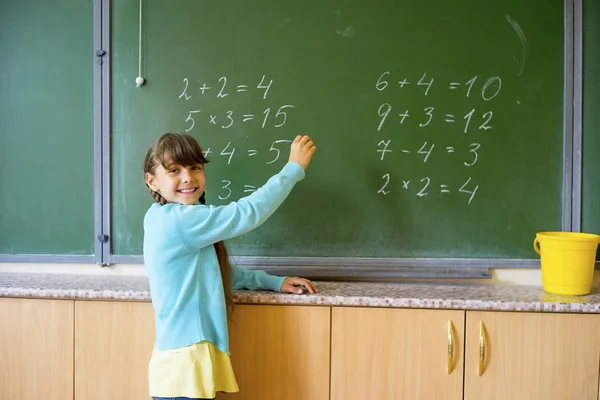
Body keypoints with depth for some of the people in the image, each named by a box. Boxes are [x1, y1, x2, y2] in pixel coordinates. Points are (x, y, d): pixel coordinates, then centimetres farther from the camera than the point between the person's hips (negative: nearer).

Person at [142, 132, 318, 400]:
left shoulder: (170, 220, 11)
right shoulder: (178, 219, -19)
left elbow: (218, 272, 18)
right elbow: (247, 213, -19)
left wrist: (275, 282, 10)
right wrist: (294, 167, -8)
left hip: (190, 358, 9)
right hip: (183, 364, -9)